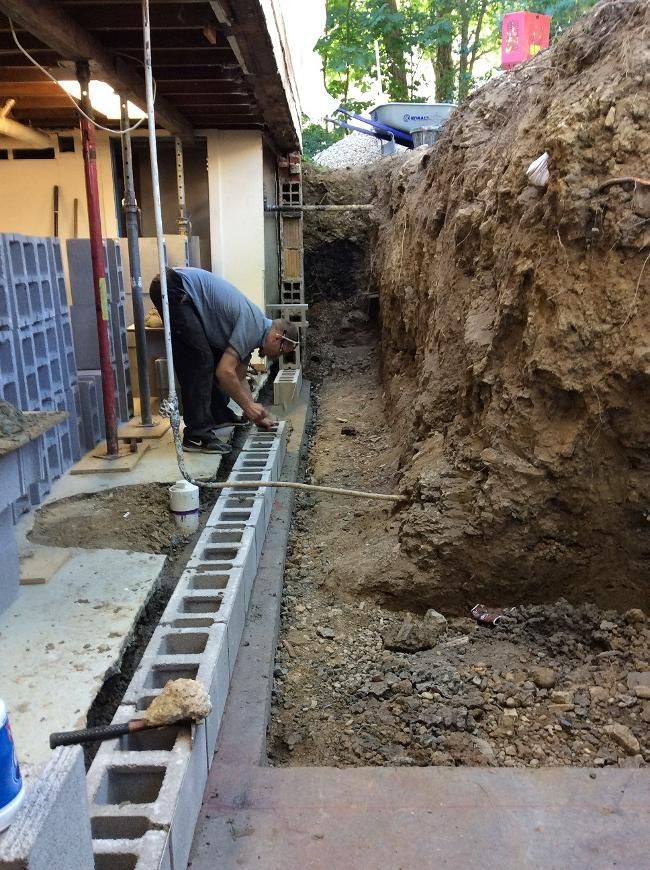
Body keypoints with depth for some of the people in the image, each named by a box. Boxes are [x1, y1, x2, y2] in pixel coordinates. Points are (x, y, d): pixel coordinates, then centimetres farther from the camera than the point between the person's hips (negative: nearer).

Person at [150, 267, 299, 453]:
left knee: (215, 358, 15)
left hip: (184, 292, 10)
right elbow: (225, 372, -22)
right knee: (200, 361, -13)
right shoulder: (253, 326, -15)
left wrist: (255, 414, 16)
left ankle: (218, 415, 26)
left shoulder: (254, 328, 13)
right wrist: (248, 406, -10)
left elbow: (239, 377, 20)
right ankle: (197, 435, -11)